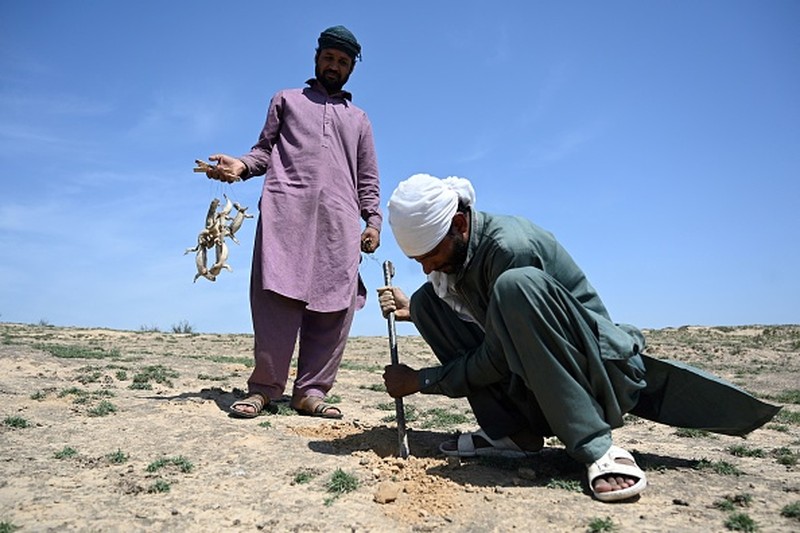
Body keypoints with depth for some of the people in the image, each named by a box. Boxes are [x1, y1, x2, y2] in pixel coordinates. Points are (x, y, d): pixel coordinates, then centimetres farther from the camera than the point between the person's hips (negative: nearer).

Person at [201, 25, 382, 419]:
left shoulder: (358, 119, 30)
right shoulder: (286, 100, 26)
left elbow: (368, 180, 22)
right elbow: (265, 150, 16)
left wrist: (373, 220, 7)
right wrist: (241, 165, -6)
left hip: (340, 218, 2)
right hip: (286, 209, -2)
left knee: (335, 304, -8)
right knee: (278, 296, -14)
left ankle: (311, 390, -4)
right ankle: (264, 386, -8)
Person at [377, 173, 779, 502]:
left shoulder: (509, 246, -24)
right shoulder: (452, 247, 0)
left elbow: (496, 360, -21)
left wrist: (420, 380, -10)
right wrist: (411, 309, -3)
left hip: (603, 370, -8)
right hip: (530, 381, 8)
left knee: (515, 285, -35)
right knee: (428, 300, -4)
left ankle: (595, 445, -26)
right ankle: (511, 432, -4)